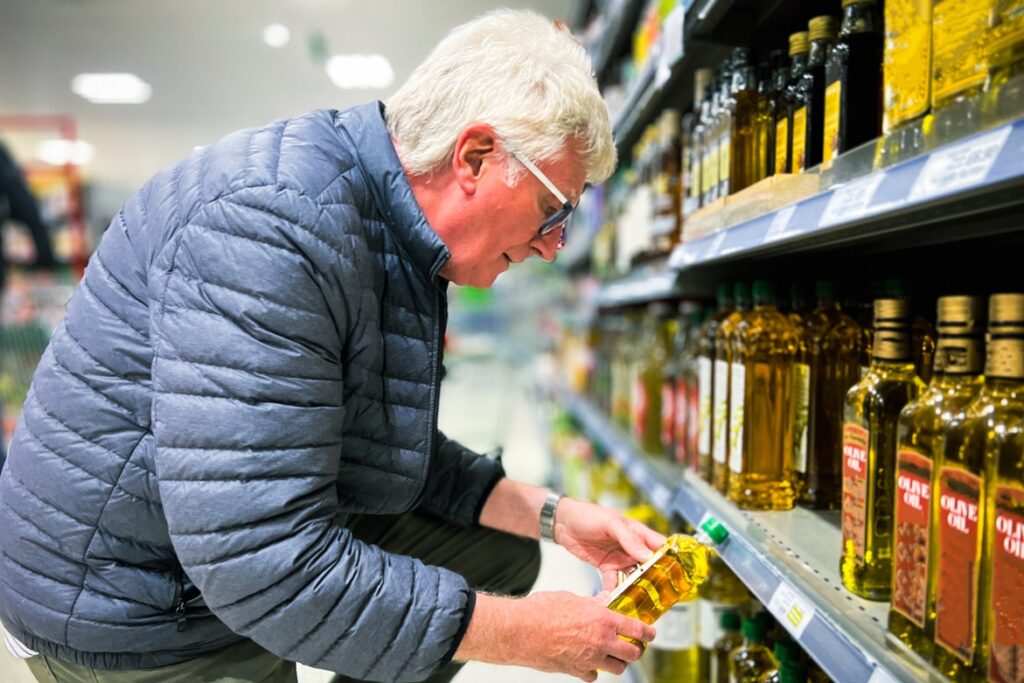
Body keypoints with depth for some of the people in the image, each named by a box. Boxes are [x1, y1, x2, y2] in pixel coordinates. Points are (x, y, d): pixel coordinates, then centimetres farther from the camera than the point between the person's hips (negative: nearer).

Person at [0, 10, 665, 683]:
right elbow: (265, 564, -33)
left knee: (504, 555, 10)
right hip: (140, 617, -8)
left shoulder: (401, 238, 0)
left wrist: (552, 515, -2)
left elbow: (404, 454, 9)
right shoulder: (274, 222, -30)